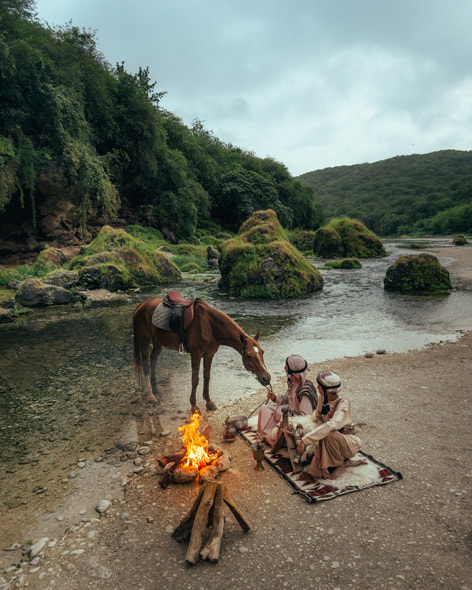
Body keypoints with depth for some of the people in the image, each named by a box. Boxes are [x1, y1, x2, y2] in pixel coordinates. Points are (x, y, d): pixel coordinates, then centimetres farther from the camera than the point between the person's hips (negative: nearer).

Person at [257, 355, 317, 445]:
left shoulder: (305, 392, -31)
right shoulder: (293, 382, -5)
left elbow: (305, 417, -30)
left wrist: (282, 418, -27)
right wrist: (275, 398, -4)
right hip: (290, 410, 9)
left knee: (274, 434, -21)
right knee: (264, 409, 7)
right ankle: (263, 438, 19)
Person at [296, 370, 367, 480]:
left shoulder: (343, 404, -26)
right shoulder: (322, 398, -6)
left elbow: (332, 425, -43)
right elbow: (318, 417, 11)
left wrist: (305, 440, -47)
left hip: (348, 443, -6)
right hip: (329, 442, 7)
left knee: (329, 435, -38)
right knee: (316, 472, -10)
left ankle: (339, 465, -10)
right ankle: (347, 462, 11)